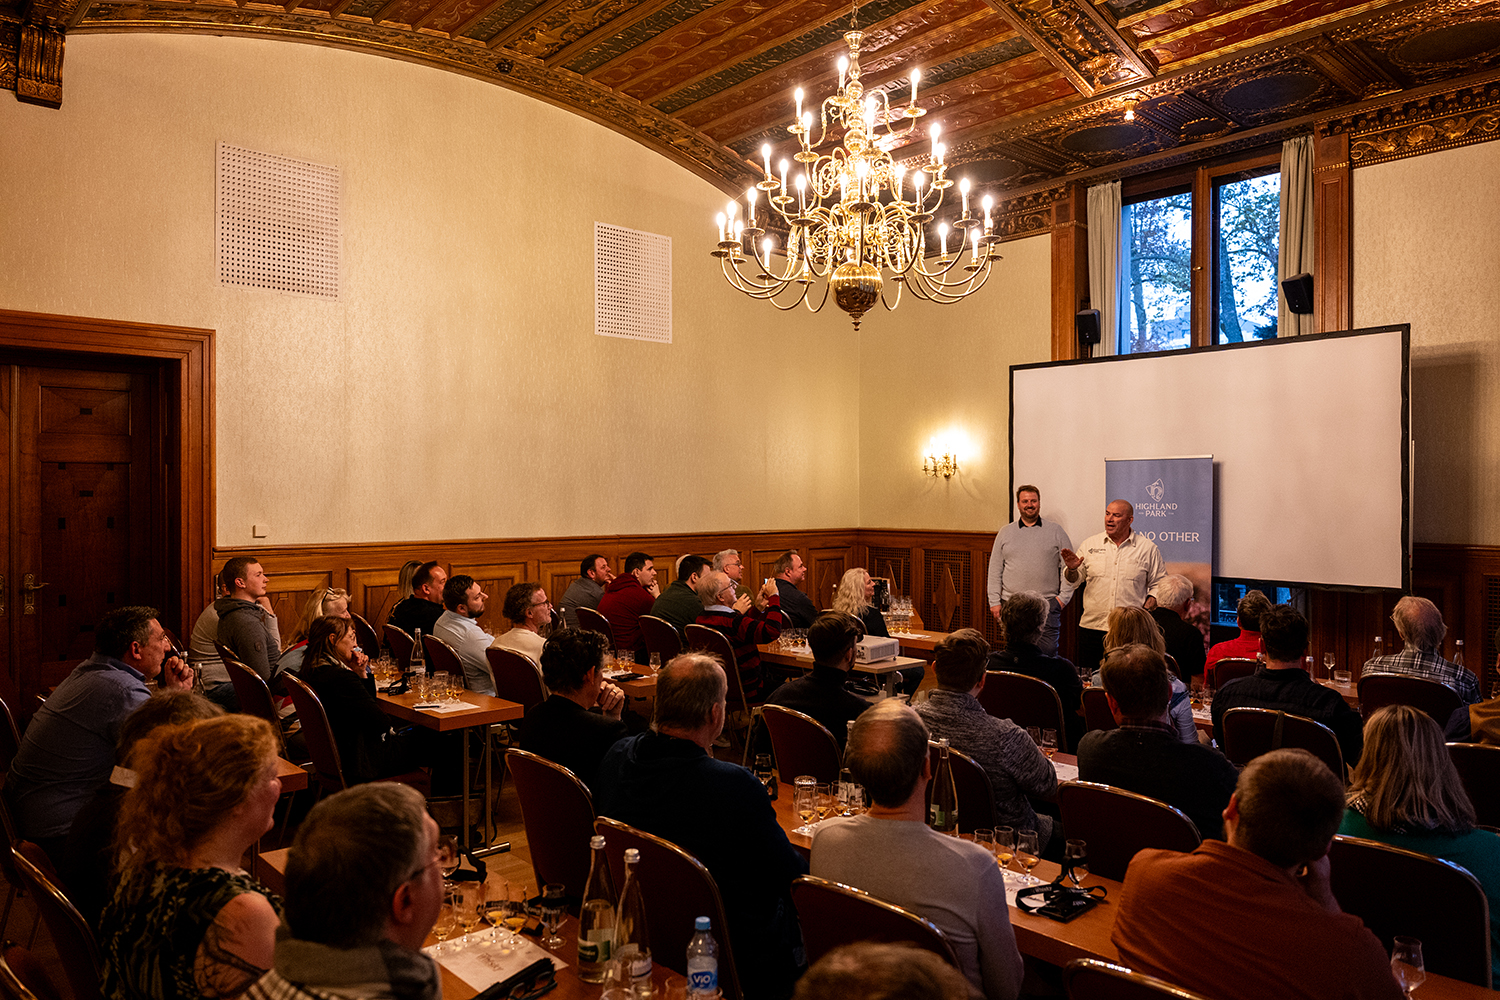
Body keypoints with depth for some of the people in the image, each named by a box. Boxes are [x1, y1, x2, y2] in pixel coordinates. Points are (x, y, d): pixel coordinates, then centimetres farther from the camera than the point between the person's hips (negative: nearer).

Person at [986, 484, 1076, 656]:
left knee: (1048, 653, -5)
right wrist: (994, 601, 4)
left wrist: (1064, 596, -3)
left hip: (1047, 605, -1)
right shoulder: (1005, 533, 11)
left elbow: (1069, 566, 6)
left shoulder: (1055, 531, 8)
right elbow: (995, 570, 11)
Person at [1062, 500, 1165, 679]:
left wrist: (1146, 610, -7)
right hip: (1092, 627, 2)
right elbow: (1074, 580, 12)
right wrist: (1072, 569, -10)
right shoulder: (1090, 544, 8)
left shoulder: (1148, 549, 5)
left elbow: (1158, 585, 7)